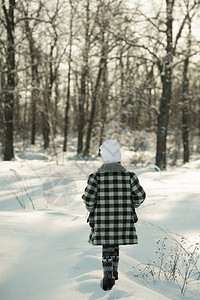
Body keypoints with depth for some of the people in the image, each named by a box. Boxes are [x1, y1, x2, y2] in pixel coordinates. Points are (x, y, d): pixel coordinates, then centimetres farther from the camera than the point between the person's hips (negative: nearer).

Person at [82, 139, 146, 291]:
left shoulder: (96, 176, -8)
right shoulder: (128, 175, -4)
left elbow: (88, 198, -11)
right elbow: (140, 196, -3)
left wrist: (92, 210, 8)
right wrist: (130, 207, 15)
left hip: (103, 220, -2)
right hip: (123, 220, 2)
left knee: (107, 248, 11)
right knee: (115, 244, 23)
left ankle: (108, 278, 10)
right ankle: (114, 272, 36)